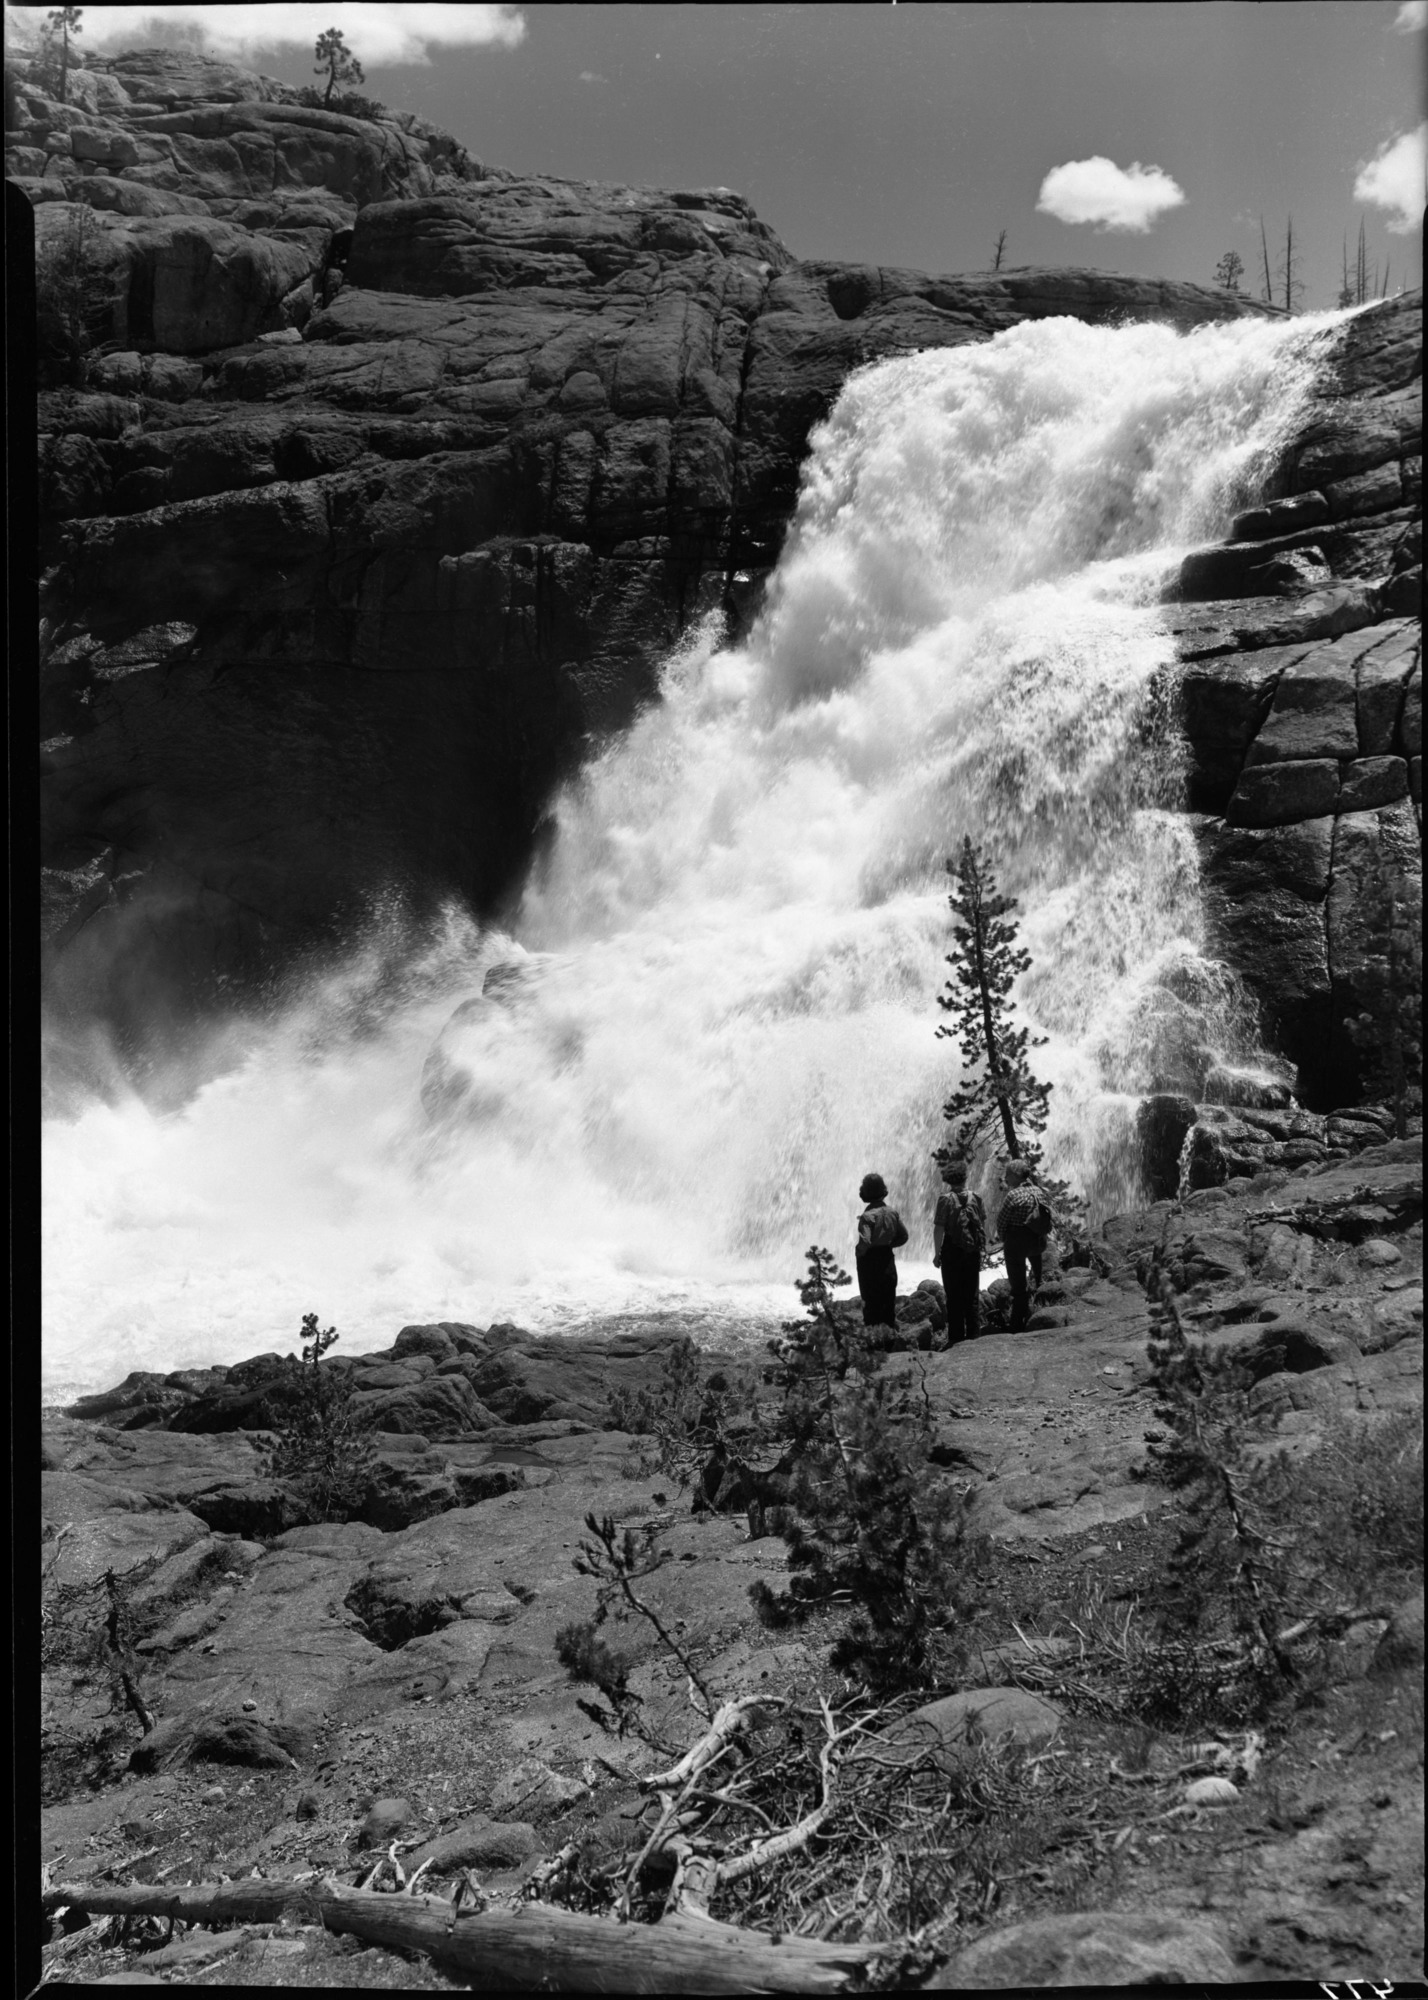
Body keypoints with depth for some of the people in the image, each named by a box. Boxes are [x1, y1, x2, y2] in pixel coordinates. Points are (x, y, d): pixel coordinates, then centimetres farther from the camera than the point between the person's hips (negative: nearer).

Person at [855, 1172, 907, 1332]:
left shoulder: (868, 1216, -19)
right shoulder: (893, 1212, -1)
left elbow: (865, 1242, -25)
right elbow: (903, 1237, 5)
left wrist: (858, 1253, -7)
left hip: (870, 1261, -5)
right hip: (888, 1260, 5)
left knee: (871, 1302, 3)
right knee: (889, 1301, 14)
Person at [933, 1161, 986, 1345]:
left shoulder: (946, 1199, -11)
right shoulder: (975, 1198, -1)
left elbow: (938, 1228, -13)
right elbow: (983, 1225, 5)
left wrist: (937, 1253, -6)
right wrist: (980, 1247, 16)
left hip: (952, 1250, -3)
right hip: (973, 1252, 3)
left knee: (954, 1296, 4)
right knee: (972, 1294, 13)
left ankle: (956, 1337, 5)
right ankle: (974, 1334, 15)